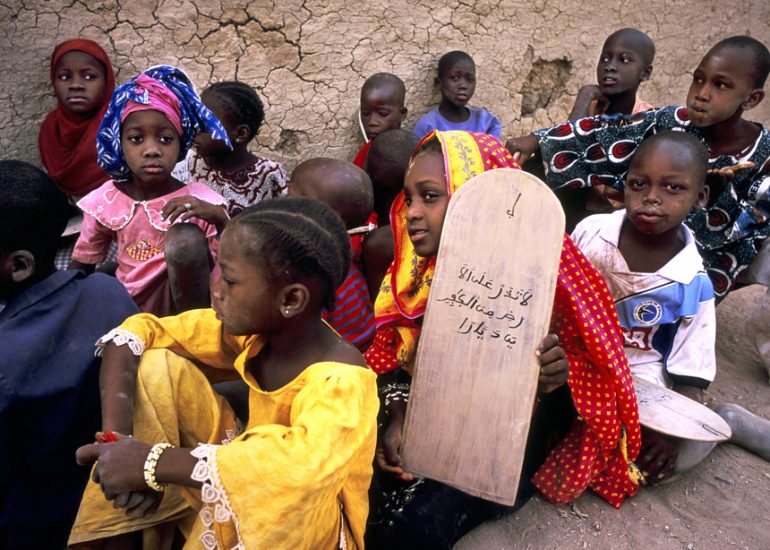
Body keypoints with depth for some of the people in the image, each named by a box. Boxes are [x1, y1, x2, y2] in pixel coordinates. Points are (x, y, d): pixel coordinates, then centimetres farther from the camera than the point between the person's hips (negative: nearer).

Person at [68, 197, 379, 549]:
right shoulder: (250, 327, -11)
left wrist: (152, 463, -39)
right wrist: (117, 438, -23)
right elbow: (136, 332, -7)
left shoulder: (342, 381, -30)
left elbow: (298, 468, -50)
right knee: (158, 366, -8)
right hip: (243, 509, 6)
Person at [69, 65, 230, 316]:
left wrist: (219, 218, -29)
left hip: (177, 304, -2)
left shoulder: (200, 201, -10)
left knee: (186, 237, -27)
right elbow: (81, 266, 11)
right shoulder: (105, 201, -1)